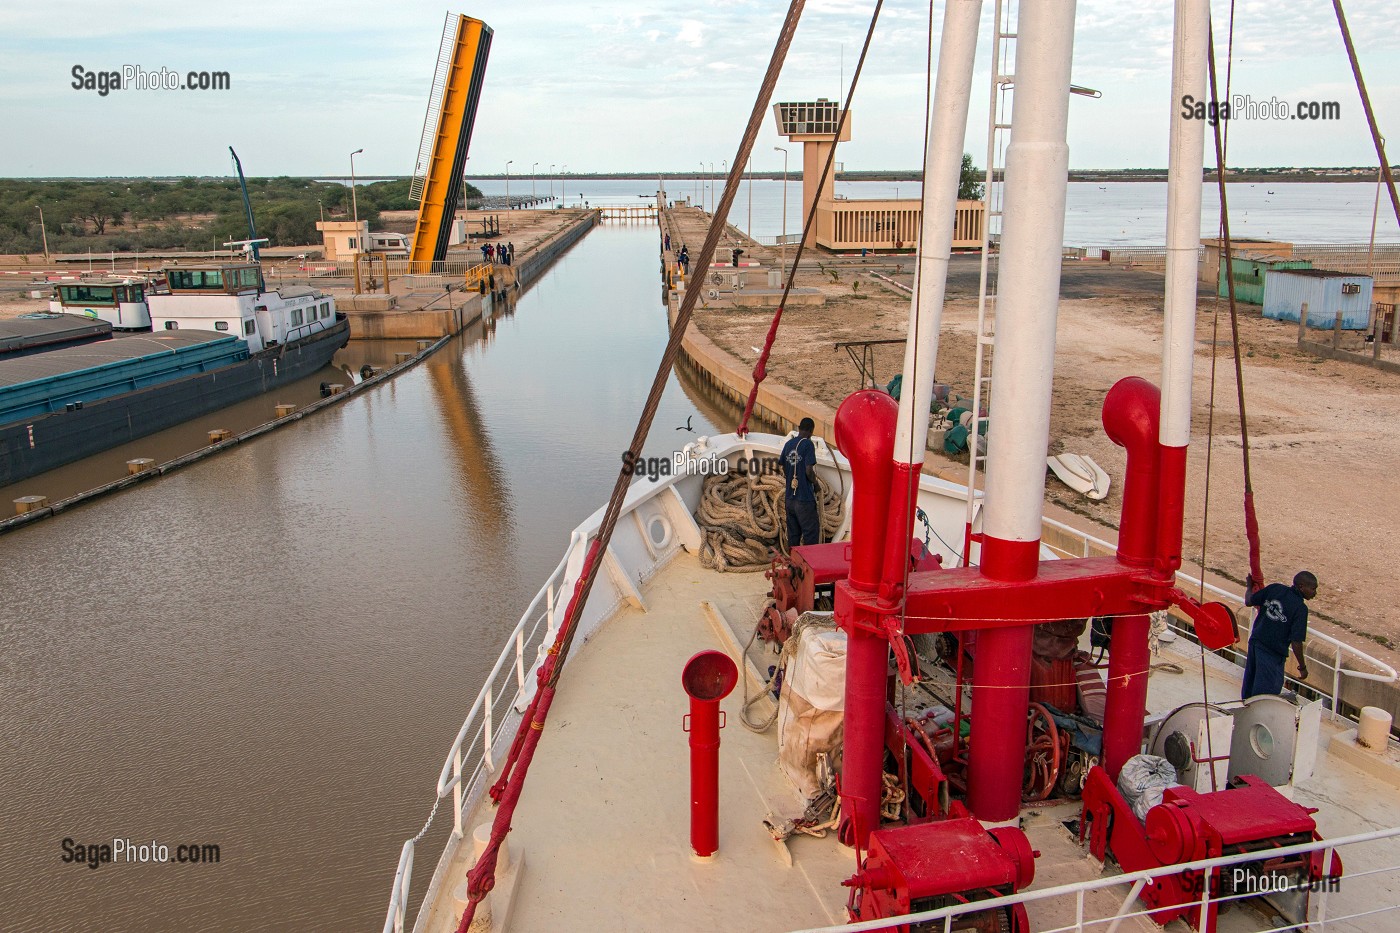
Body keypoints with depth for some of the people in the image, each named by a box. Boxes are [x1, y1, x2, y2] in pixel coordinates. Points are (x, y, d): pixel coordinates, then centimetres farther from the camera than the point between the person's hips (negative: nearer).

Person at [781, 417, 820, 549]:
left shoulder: (788, 444, 7)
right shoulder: (808, 444, -12)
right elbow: (809, 471, -18)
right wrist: (815, 483, -1)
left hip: (789, 497, 7)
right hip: (805, 499, -7)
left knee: (793, 533, 14)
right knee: (811, 532, 1)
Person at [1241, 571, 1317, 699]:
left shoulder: (1275, 588, -2)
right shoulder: (1300, 608, -16)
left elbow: (1249, 601, 6)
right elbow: (1296, 642, -17)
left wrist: (1250, 586, 26)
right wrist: (1302, 667, -5)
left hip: (1255, 642, 7)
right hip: (1273, 652, -7)